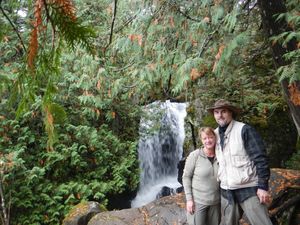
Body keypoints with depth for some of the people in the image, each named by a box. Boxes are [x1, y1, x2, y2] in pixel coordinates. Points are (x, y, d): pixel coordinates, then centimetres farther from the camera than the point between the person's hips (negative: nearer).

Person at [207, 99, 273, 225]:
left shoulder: (244, 130, -10)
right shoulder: (215, 134, 7)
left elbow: (260, 158, -12)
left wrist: (263, 186, -16)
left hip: (248, 189, -5)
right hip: (226, 192, 5)